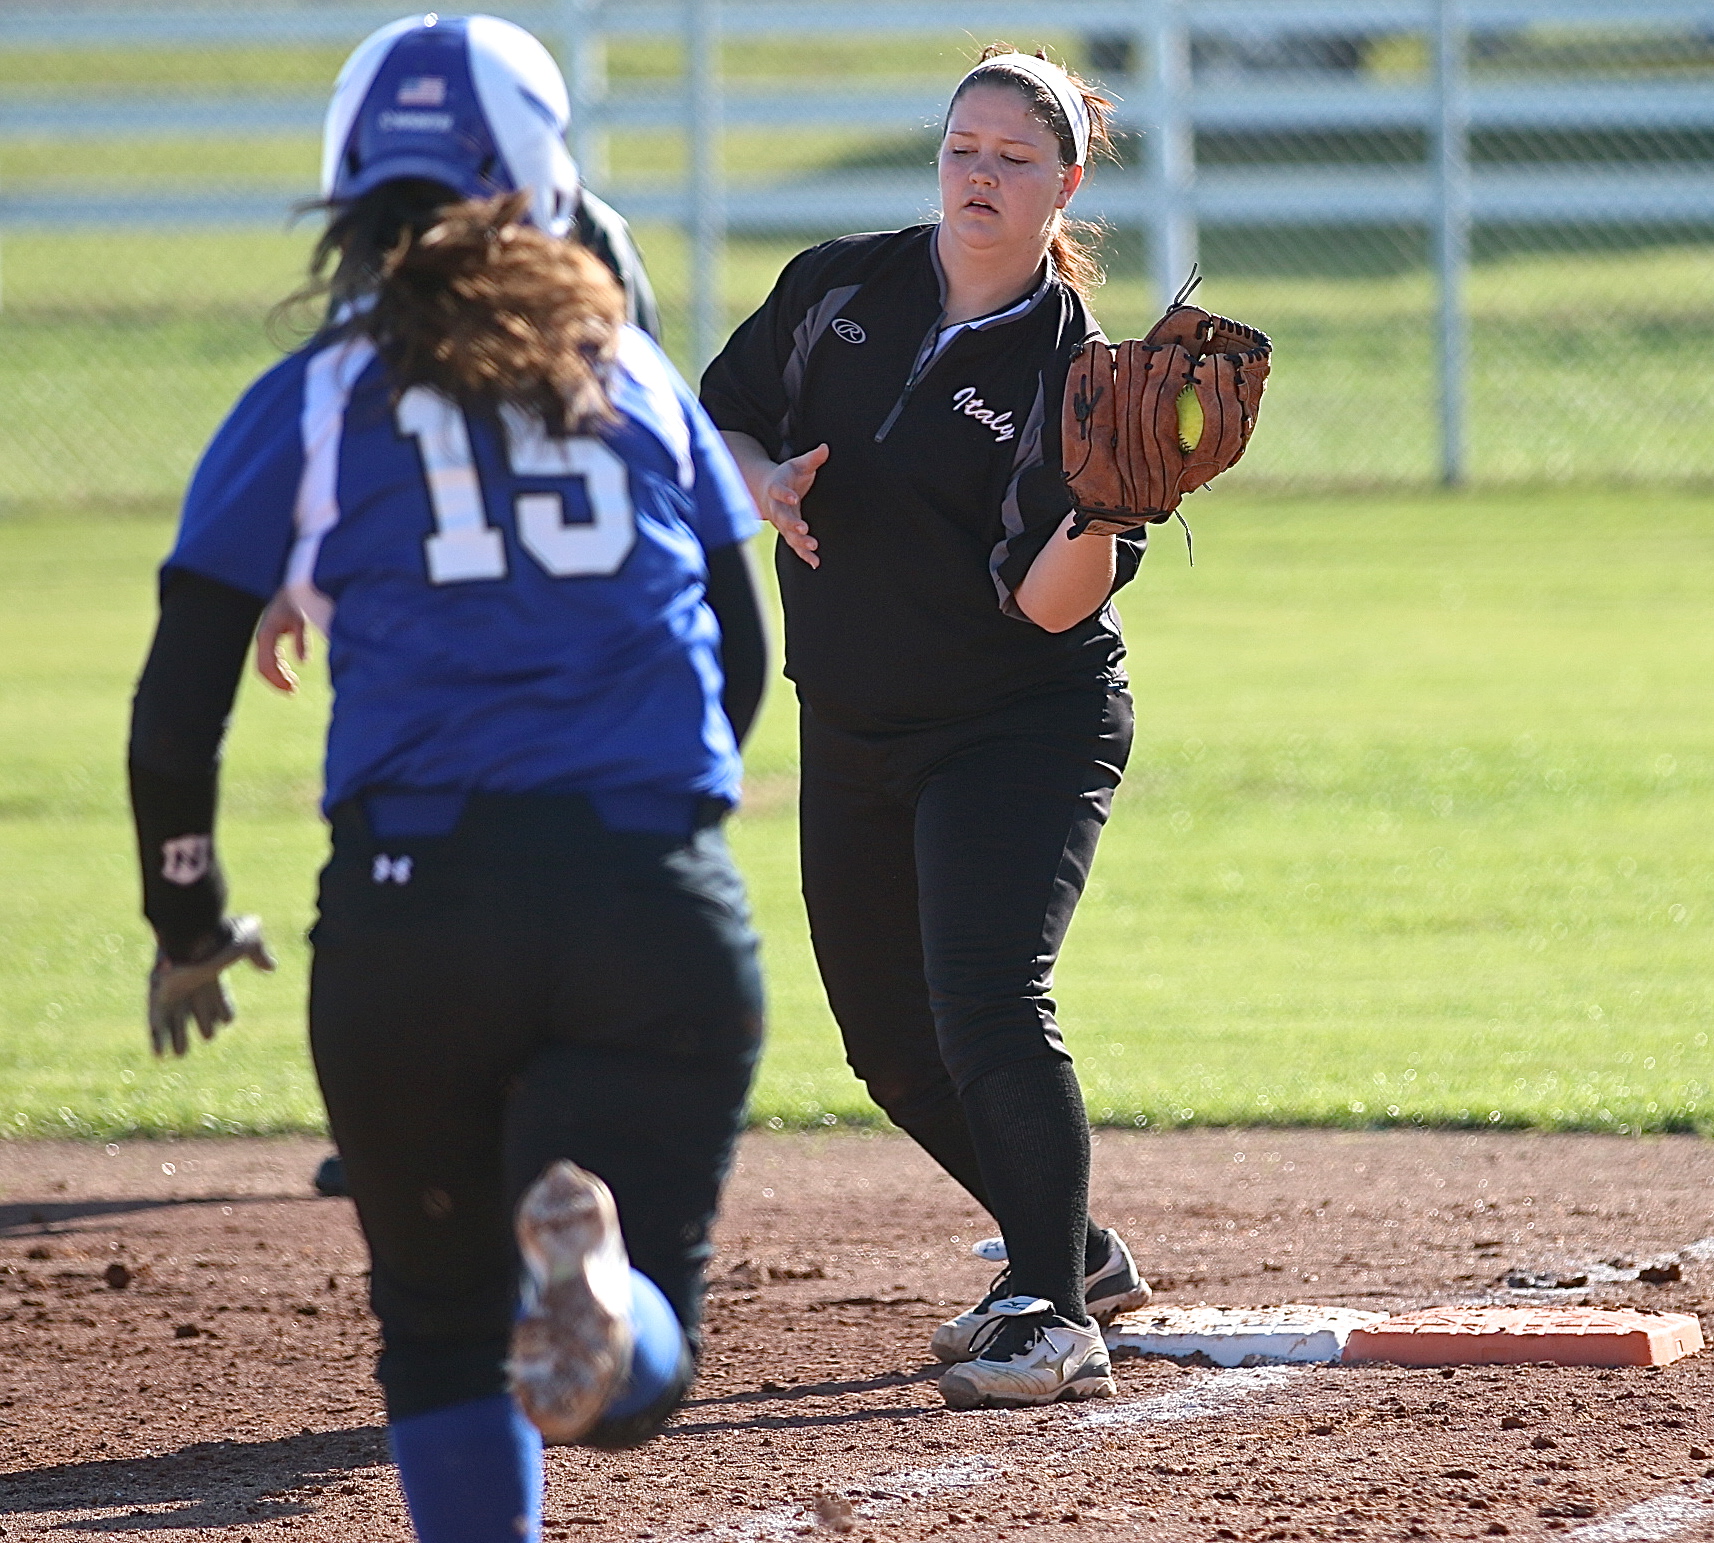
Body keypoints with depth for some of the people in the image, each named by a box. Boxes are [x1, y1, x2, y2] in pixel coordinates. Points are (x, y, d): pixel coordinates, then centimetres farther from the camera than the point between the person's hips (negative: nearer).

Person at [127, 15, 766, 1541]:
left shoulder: (308, 406, 8)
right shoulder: (637, 377, 15)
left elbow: (175, 717, 4)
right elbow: (739, 661, 21)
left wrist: (189, 934, 19)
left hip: (412, 902, -1)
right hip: (661, 901, 1)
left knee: (440, 1321, 19)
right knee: (627, 1376, -1)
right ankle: (592, 1262, -35)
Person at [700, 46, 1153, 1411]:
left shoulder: (1076, 372, -14)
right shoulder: (836, 290, 0)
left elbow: (1052, 604, -21)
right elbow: (720, 420, 11)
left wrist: (1100, 514, -40)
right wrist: (763, 480, -10)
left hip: (1027, 730, -6)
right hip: (854, 736, 6)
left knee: (987, 1007, -24)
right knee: (891, 1040, 14)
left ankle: (1055, 1322, -18)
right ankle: (1074, 1254, 33)